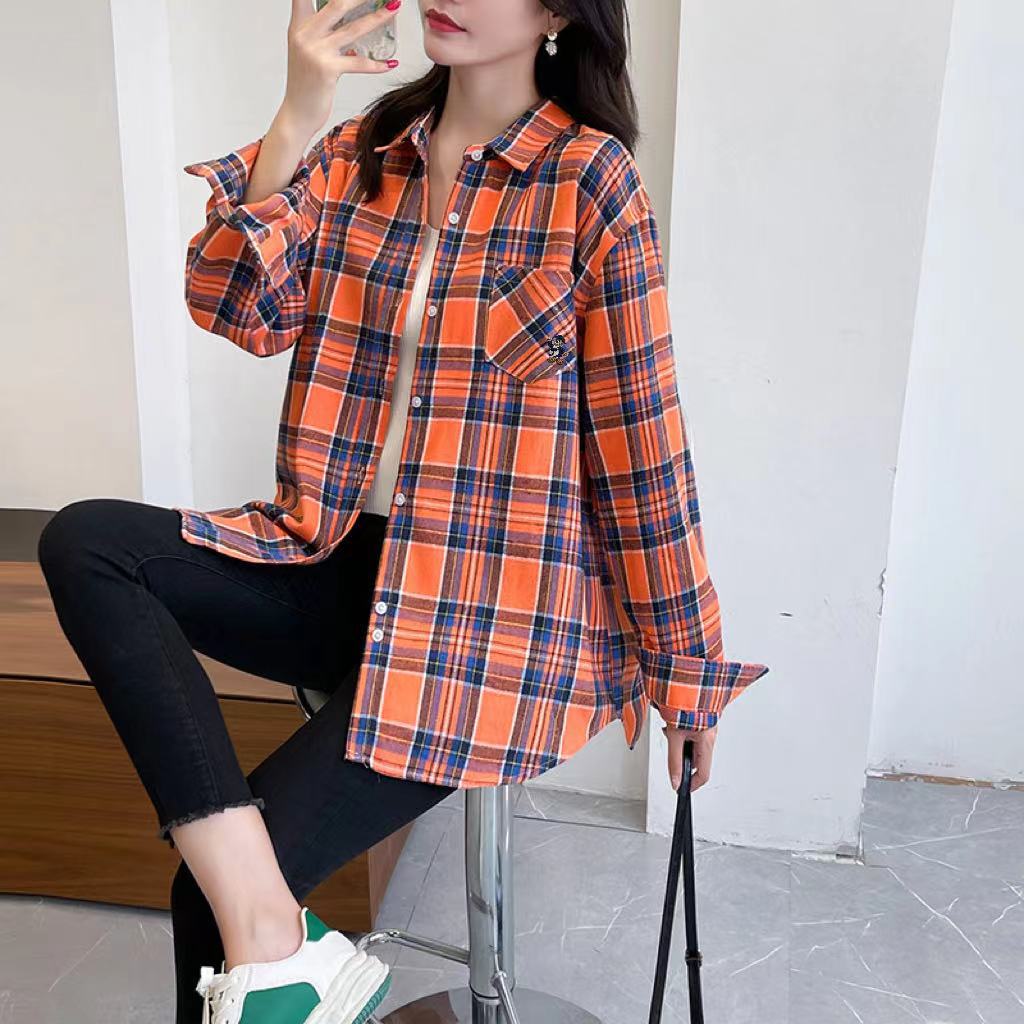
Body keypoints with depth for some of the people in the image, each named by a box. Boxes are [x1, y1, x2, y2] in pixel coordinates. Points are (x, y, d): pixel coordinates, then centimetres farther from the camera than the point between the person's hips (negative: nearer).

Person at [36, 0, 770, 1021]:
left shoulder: (591, 179, -6)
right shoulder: (359, 153, 10)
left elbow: (641, 435, -5)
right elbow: (238, 308, -1)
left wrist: (681, 660, 0)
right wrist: (297, 117, -12)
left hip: (492, 606, -5)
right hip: (336, 563, 6)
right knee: (82, 542, -19)